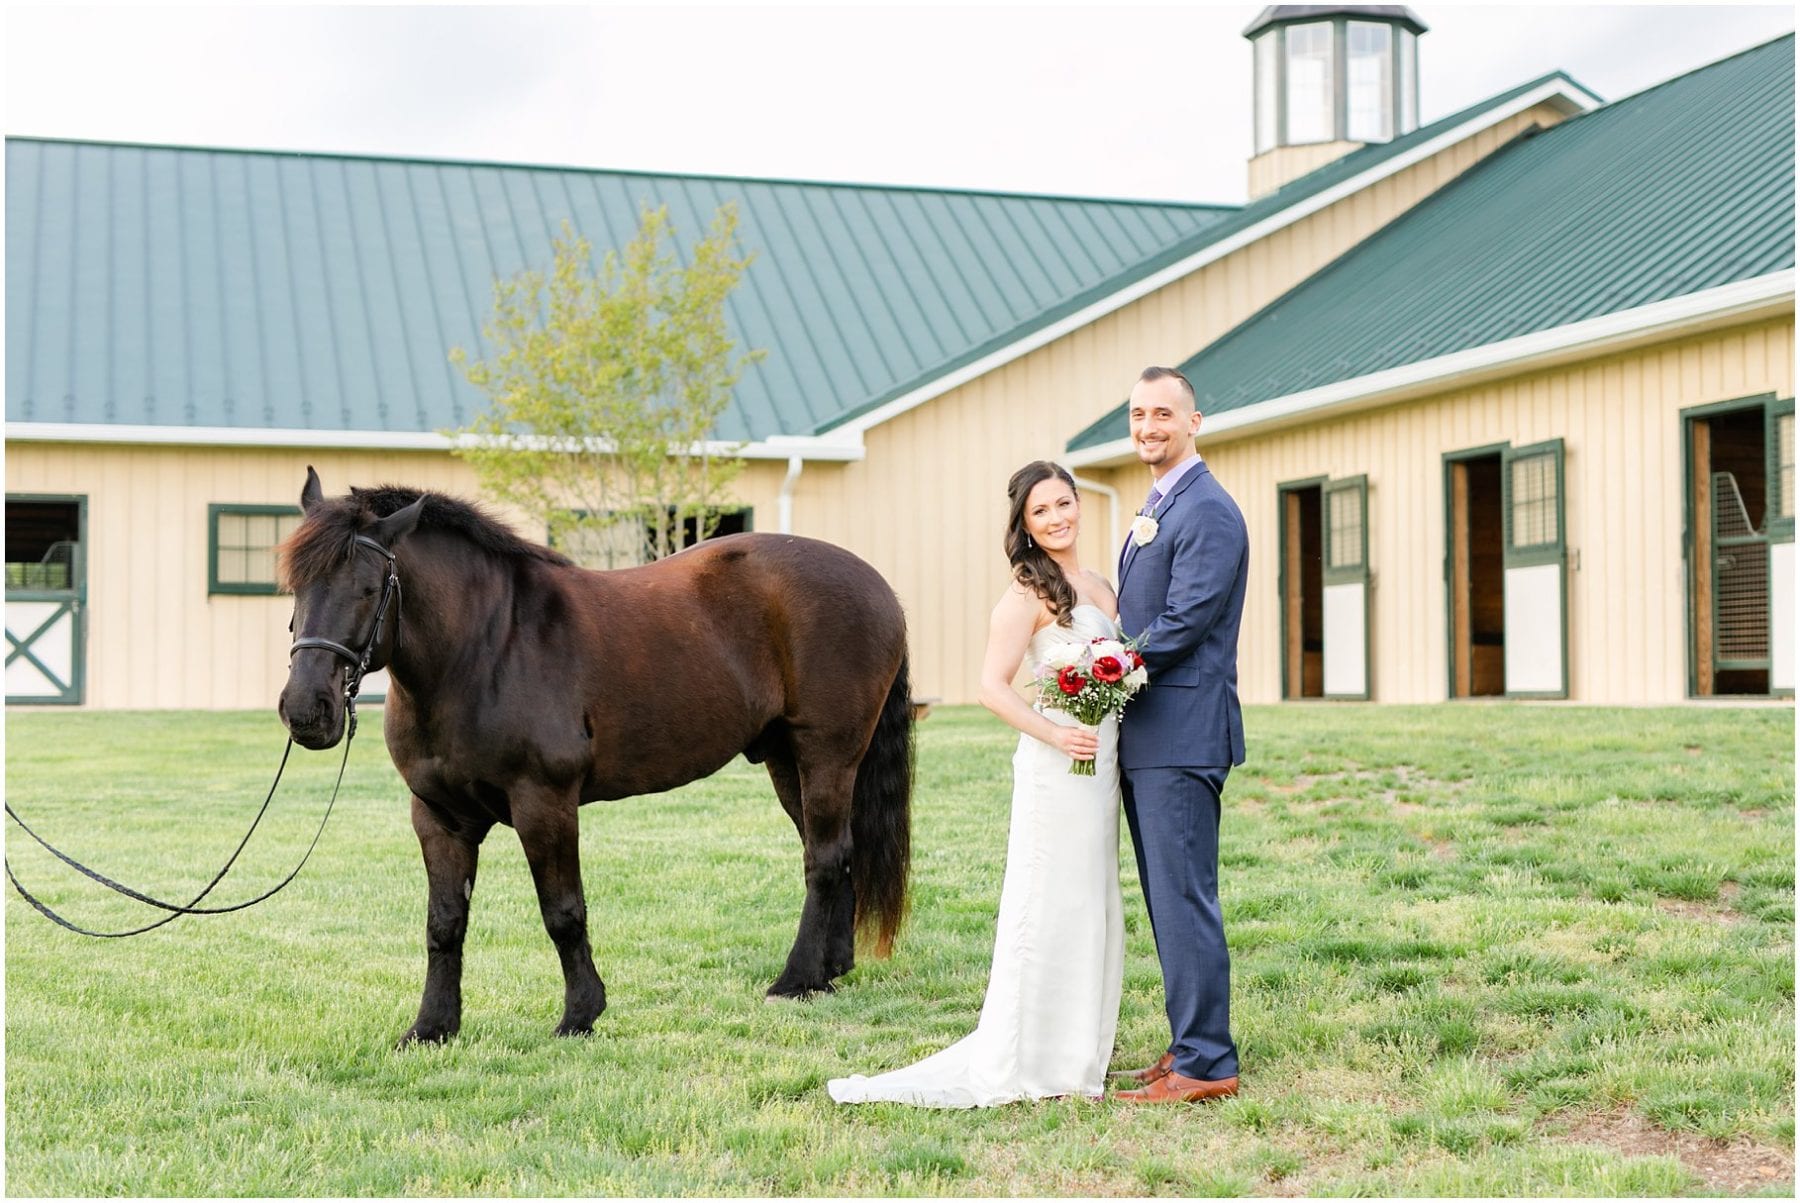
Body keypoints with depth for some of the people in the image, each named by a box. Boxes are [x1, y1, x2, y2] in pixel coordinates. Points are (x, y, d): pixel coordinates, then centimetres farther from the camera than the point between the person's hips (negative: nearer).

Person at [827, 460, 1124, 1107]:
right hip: (1056, 765, -8)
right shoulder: (1028, 594, -10)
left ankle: (1077, 1054, 25)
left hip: (1103, 762, 8)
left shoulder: (1102, 587, 14)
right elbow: (993, 687, -15)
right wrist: (1056, 735, -25)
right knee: (1045, 908, -4)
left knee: (1092, 908, 14)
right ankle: (1021, 1062, 5)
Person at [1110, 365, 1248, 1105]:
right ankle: (1193, 1044, 22)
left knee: (1184, 900, -7)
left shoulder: (1207, 511, -12)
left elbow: (1183, 624, -19)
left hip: (1182, 737, -10)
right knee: (1169, 900, 14)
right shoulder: (1155, 511, 20)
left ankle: (1205, 1064, -1)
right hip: (1146, 739, 10)